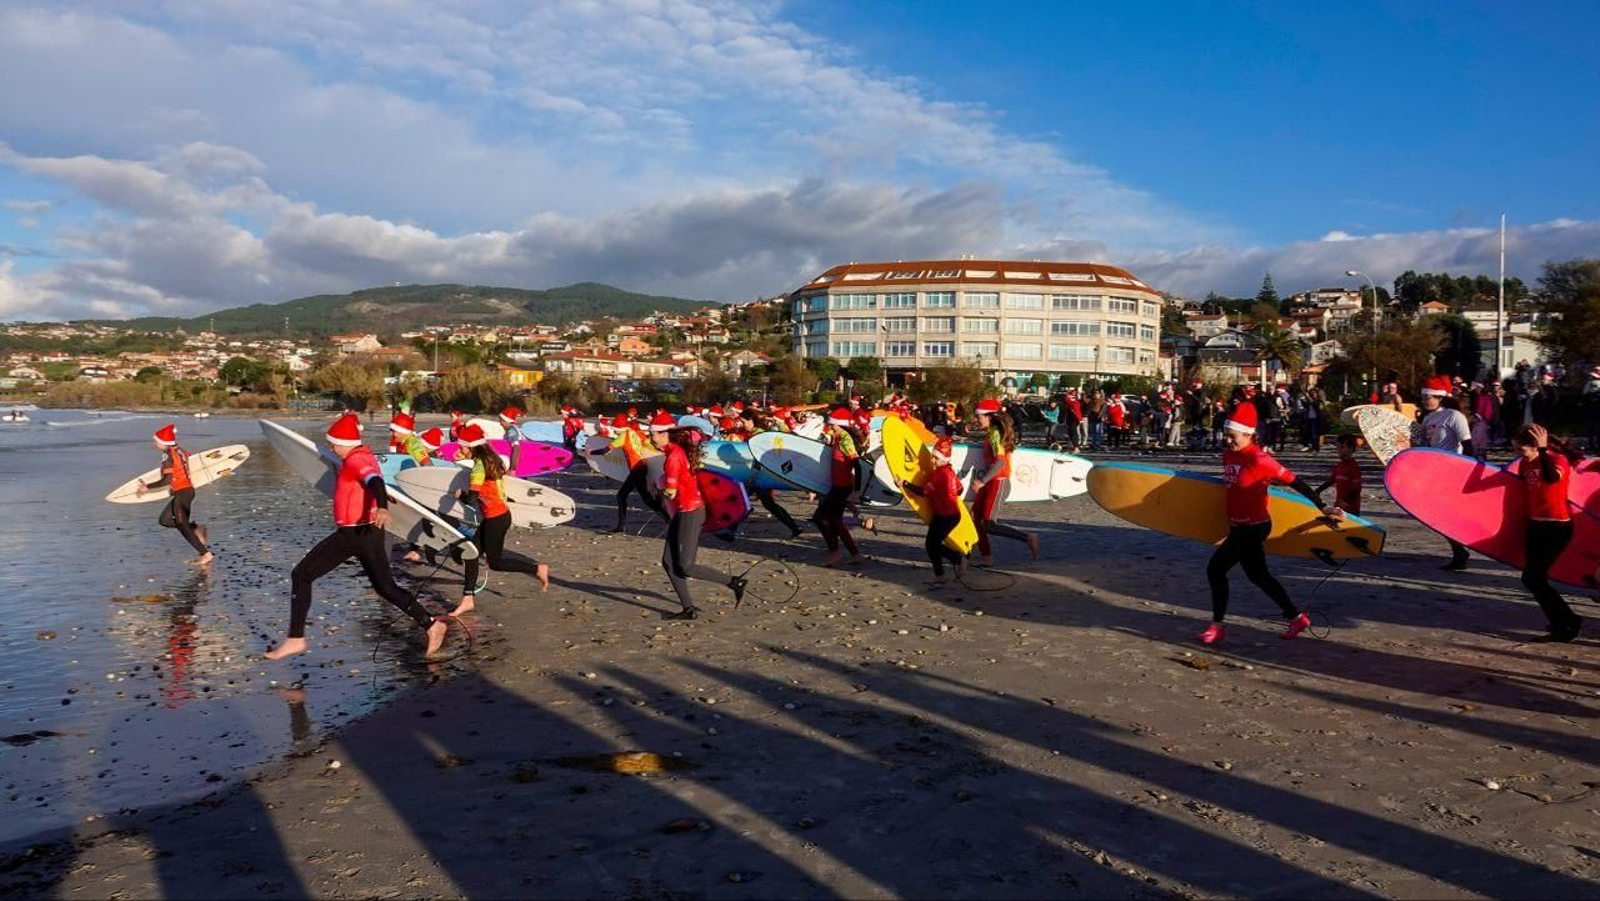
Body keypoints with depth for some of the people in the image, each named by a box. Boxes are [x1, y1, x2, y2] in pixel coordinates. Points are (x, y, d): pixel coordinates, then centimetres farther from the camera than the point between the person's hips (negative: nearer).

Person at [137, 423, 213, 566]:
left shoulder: (167, 455, -15)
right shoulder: (180, 451, 10)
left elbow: (167, 479, -19)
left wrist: (148, 487, -12)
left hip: (181, 493, -9)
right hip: (188, 490, 9)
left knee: (182, 526, -2)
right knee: (164, 520, 19)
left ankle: (206, 554, -2)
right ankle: (196, 529, 10)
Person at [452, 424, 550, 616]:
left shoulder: (479, 465, -18)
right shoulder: (492, 460, 9)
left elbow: (472, 498, -22)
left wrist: (460, 494, -2)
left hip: (495, 519, -9)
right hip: (501, 514, 9)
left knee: (494, 562, 1)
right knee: (472, 553, 10)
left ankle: (538, 569, 3)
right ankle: (468, 599, 15)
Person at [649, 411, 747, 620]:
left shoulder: (674, 456, -19)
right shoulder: (679, 450, 9)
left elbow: (670, 492, -17)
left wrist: (662, 488, 4)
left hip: (690, 513, -10)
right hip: (683, 513, 10)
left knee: (686, 567, -6)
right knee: (668, 562, 8)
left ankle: (734, 583, 2)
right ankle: (689, 609, 11)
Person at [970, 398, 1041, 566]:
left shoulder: (994, 434, -15)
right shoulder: (992, 433, 13)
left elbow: (1000, 462, -25)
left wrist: (982, 481, -29)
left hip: (998, 482, -10)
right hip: (992, 481, 10)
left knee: (988, 525, -10)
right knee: (975, 517, 8)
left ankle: (1027, 538, -6)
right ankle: (986, 556, 10)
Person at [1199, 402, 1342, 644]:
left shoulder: (1259, 459, -19)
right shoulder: (1228, 456, 4)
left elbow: (1295, 482, -17)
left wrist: (1322, 507, -17)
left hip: (1254, 528, -9)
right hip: (1239, 527, 9)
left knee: (1216, 568, -8)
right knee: (1258, 575, 19)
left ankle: (1217, 627, 4)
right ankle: (1297, 618, 32)